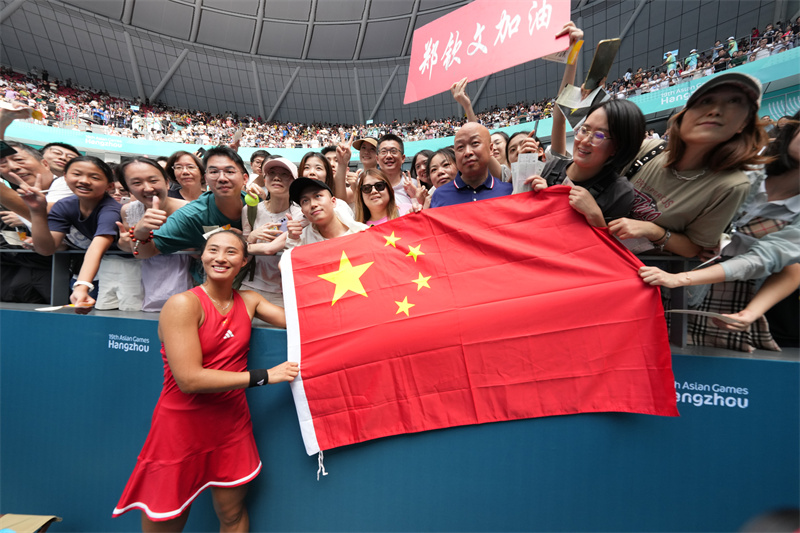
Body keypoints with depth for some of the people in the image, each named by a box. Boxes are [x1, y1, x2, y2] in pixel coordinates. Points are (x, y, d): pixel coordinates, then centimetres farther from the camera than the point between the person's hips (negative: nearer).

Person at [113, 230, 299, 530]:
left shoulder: (248, 301, 2)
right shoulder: (183, 304, -15)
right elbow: (189, 379, -20)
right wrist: (263, 376, -20)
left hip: (232, 424, 4)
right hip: (182, 427, -4)